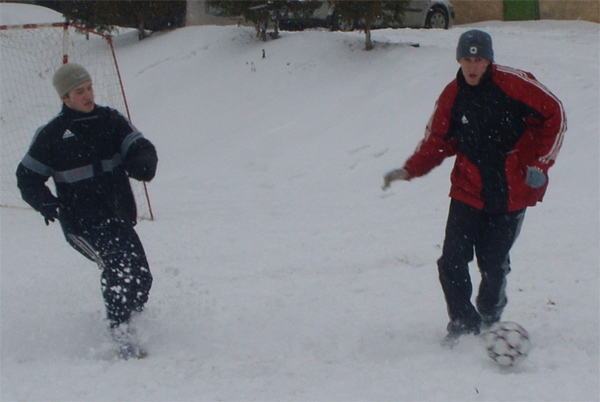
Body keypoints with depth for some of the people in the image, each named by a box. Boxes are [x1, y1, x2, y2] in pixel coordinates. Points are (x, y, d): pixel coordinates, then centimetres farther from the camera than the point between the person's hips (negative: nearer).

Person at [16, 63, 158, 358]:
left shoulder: (110, 120, 9)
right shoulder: (51, 135, 0)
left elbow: (142, 149, 3)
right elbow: (27, 177, 6)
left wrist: (141, 165, -22)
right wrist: (46, 203, -14)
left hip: (119, 216, 5)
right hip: (81, 221, -5)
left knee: (140, 276, 1)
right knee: (118, 263, -26)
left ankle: (132, 318, 28)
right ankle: (119, 335, -26)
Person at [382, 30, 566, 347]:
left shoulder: (512, 83, -10)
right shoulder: (452, 96, 0)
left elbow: (554, 114, -3)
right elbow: (437, 142, 9)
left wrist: (540, 163, -6)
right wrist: (410, 170, -5)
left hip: (512, 192, -2)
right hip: (469, 191, 2)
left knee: (494, 263, 0)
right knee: (452, 262, -10)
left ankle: (489, 318, 29)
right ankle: (463, 323, 12)